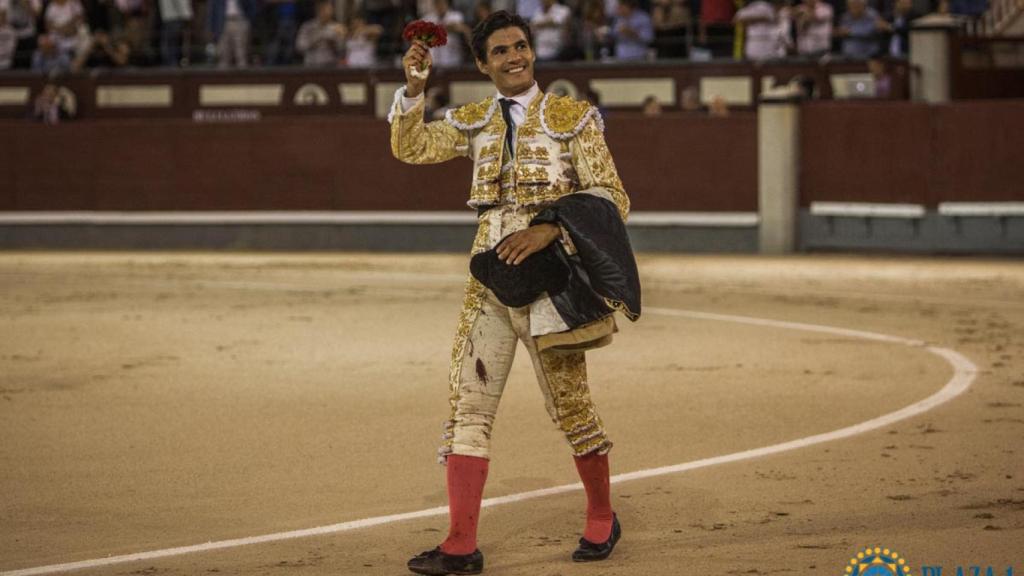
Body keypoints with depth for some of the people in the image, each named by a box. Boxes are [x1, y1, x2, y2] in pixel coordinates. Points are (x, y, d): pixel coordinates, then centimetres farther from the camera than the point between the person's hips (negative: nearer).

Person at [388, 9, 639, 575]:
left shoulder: (571, 116, 0)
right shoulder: (474, 120, 13)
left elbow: (610, 198, -6)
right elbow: (411, 147, 2)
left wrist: (548, 229, -19)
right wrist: (413, 88, -11)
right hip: (490, 273, 4)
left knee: (569, 402, 3)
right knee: (468, 401, -5)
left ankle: (601, 519, 26)